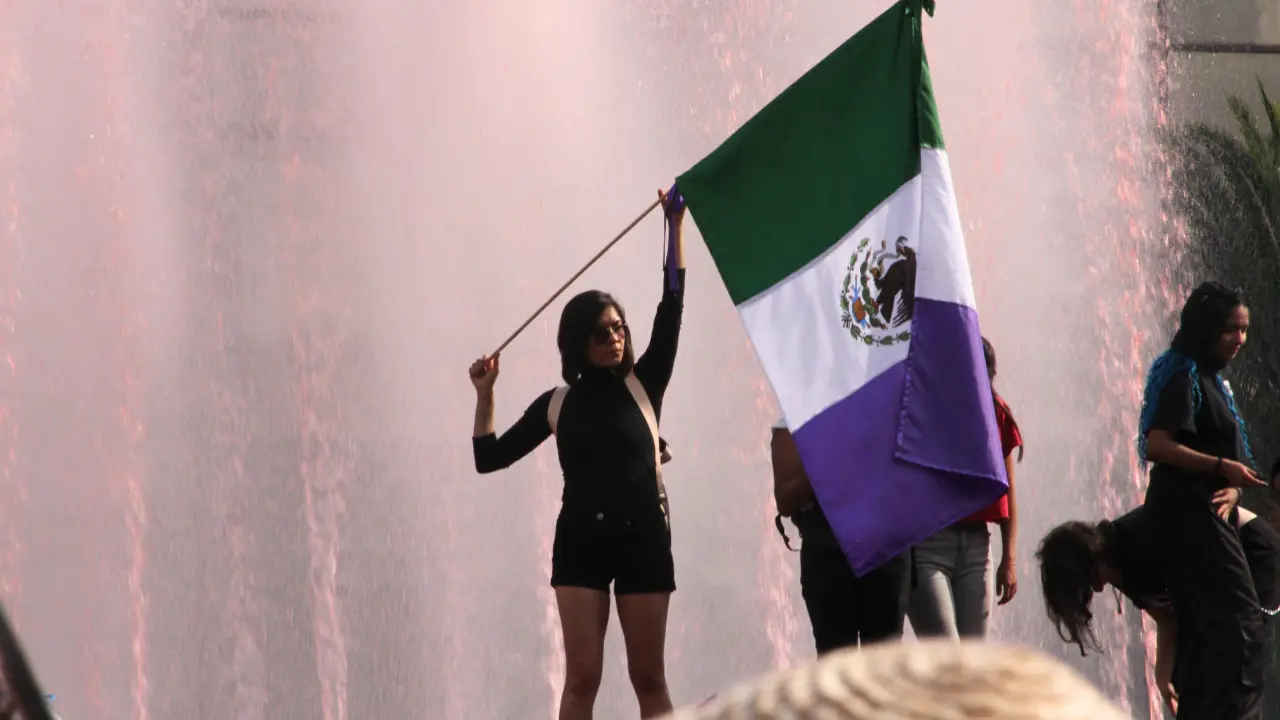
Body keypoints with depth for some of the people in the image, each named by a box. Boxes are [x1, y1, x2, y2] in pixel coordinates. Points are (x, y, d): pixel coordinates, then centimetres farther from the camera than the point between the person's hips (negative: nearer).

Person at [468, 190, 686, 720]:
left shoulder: (643, 385, 3)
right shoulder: (557, 404, 6)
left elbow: (671, 311, -6)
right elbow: (489, 457, 9)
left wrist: (675, 228, -12)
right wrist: (484, 394, -1)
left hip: (642, 539, -1)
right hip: (580, 543, 1)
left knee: (648, 677, 2)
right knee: (581, 676, -4)